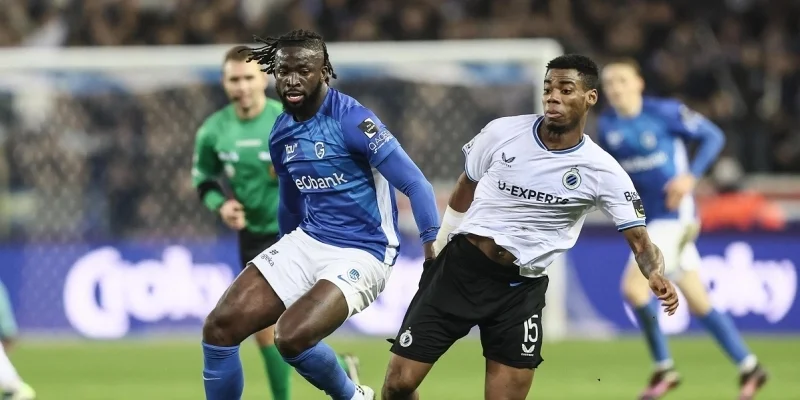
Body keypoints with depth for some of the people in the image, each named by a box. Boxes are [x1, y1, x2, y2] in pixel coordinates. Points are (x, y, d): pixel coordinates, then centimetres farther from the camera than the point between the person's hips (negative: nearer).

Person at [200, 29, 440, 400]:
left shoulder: (351, 120, -17)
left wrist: (433, 245, -27)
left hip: (360, 254, -7)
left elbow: (414, 183, -17)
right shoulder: (281, 133, 6)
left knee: (291, 336, -28)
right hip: (306, 242, 7)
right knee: (220, 326, -6)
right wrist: (288, 262, 33)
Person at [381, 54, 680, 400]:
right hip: (459, 268, 0)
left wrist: (657, 275, -30)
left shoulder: (602, 172, -8)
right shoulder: (503, 132, -4)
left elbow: (639, 240, -9)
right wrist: (440, 250, 17)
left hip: (521, 289, 0)